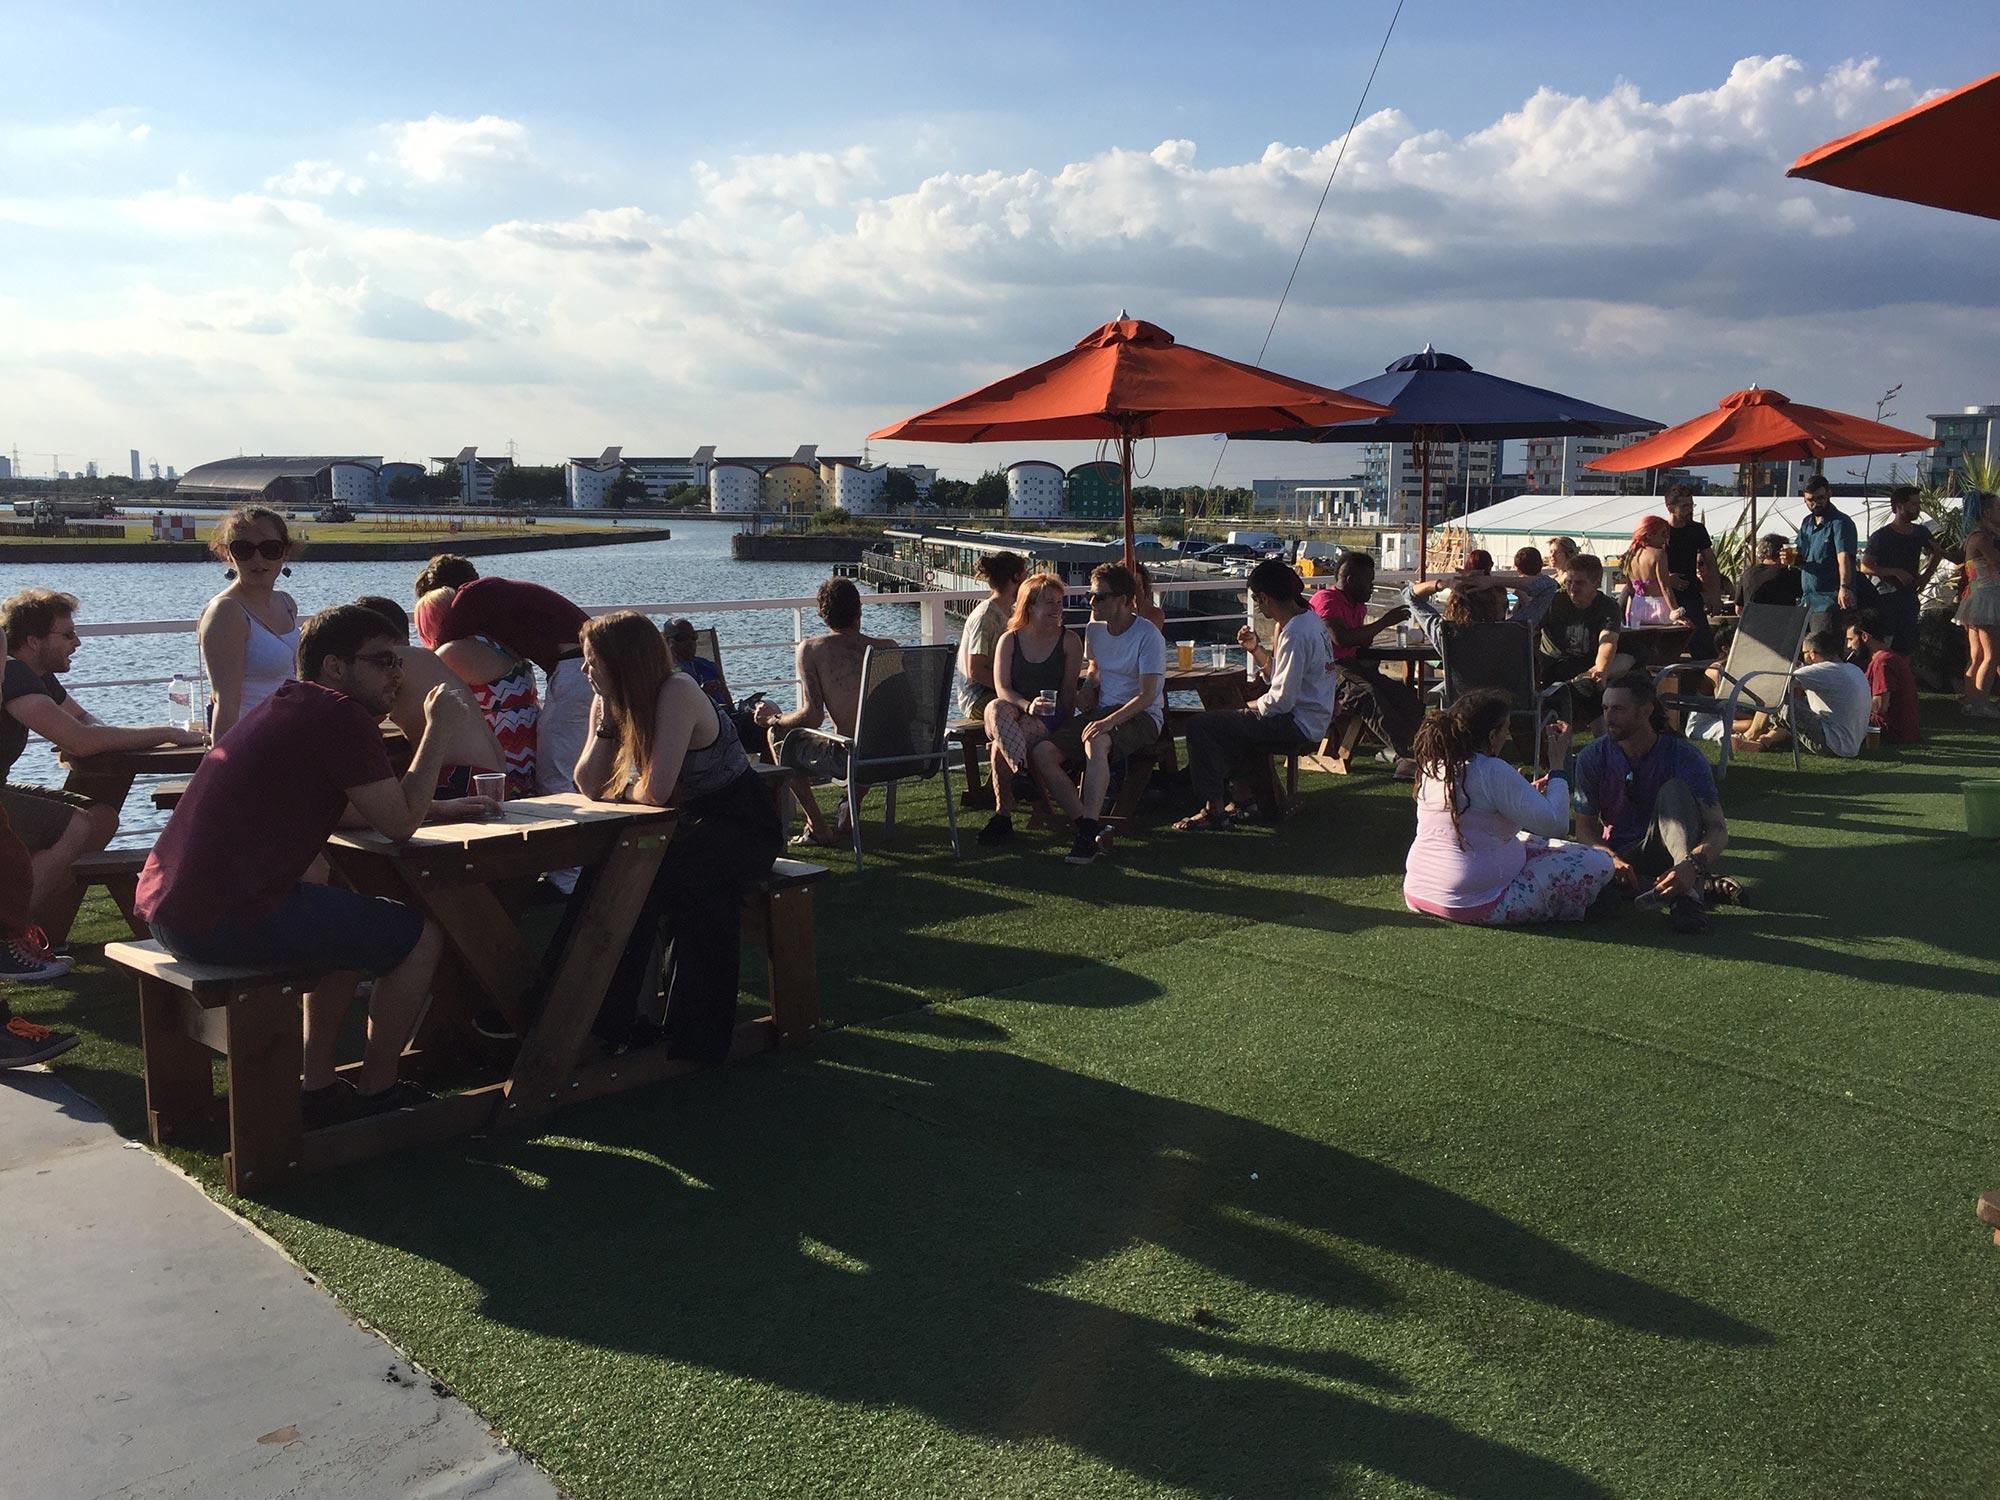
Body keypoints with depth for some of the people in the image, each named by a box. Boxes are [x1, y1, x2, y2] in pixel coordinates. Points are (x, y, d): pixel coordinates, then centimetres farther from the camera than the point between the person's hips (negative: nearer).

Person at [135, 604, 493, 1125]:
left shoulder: (287, 707, 20)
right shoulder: (342, 716, -11)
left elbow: (346, 810, 30)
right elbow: (399, 823, -9)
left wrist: (438, 808, 25)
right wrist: (438, 730, 0)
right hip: (227, 922, -10)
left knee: (350, 923, 30)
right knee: (419, 936, 1)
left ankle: (320, 1090, 28)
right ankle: (376, 1093, 14)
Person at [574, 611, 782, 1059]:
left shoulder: (677, 694, -23)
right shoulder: (611, 703, 2)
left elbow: (655, 791, -28)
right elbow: (588, 786, -4)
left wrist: (621, 791, -7)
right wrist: (606, 720, -12)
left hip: (744, 829, -7)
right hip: (692, 827, 7)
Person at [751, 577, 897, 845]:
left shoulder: (811, 649, -5)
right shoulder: (888, 646, 5)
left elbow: (813, 717, -11)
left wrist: (773, 719, 9)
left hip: (848, 761, -4)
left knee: (777, 735, 20)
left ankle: (818, 828, 19)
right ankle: (848, 817, 37)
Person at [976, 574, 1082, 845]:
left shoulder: (1069, 640, 5)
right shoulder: (1009, 640, 8)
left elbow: (1069, 691, 2)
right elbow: (1001, 688, -3)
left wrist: (1062, 723, -12)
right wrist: (1028, 705, -23)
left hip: (1051, 720, -2)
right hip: (1014, 712, 2)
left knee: (1000, 745, -33)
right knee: (995, 710, -38)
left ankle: (1003, 815, -23)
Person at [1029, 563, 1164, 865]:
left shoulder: (1148, 636, -11)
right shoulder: (1094, 628, 10)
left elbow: (1147, 696, -18)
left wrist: (1110, 721, -31)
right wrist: (1087, 691, 5)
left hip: (1141, 716, -7)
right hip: (1102, 711, 7)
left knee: (1096, 741, -41)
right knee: (1040, 754, -18)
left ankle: (1089, 832, -39)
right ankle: (1086, 825, -19)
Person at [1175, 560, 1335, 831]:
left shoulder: (1295, 634, -22)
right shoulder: (1307, 618, 11)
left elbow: (1281, 700, -23)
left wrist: (1251, 705, -4)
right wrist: (1256, 649, 6)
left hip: (1297, 724, -11)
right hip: (1307, 719, 11)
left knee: (1200, 726, -14)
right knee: (1220, 722, 25)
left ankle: (1214, 809, -8)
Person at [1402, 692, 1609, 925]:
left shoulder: (1433, 766, 6)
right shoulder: (1494, 772, -18)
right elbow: (1556, 824, -15)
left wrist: (1529, 793, 23)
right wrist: (1558, 765, -4)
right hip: (1474, 906, -8)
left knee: (1530, 841, 32)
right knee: (1598, 862, 0)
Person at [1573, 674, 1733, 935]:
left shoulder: (1685, 757, -14)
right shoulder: (1593, 757, -7)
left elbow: (1718, 830, -21)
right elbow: (1585, 827, -3)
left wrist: (1692, 864, -44)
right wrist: (1612, 858, -27)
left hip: (1669, 853, -2)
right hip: (1621, 854, 2)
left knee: (1674, 789, -30)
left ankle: (1688, 893, -45)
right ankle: (1702, 887, -31)